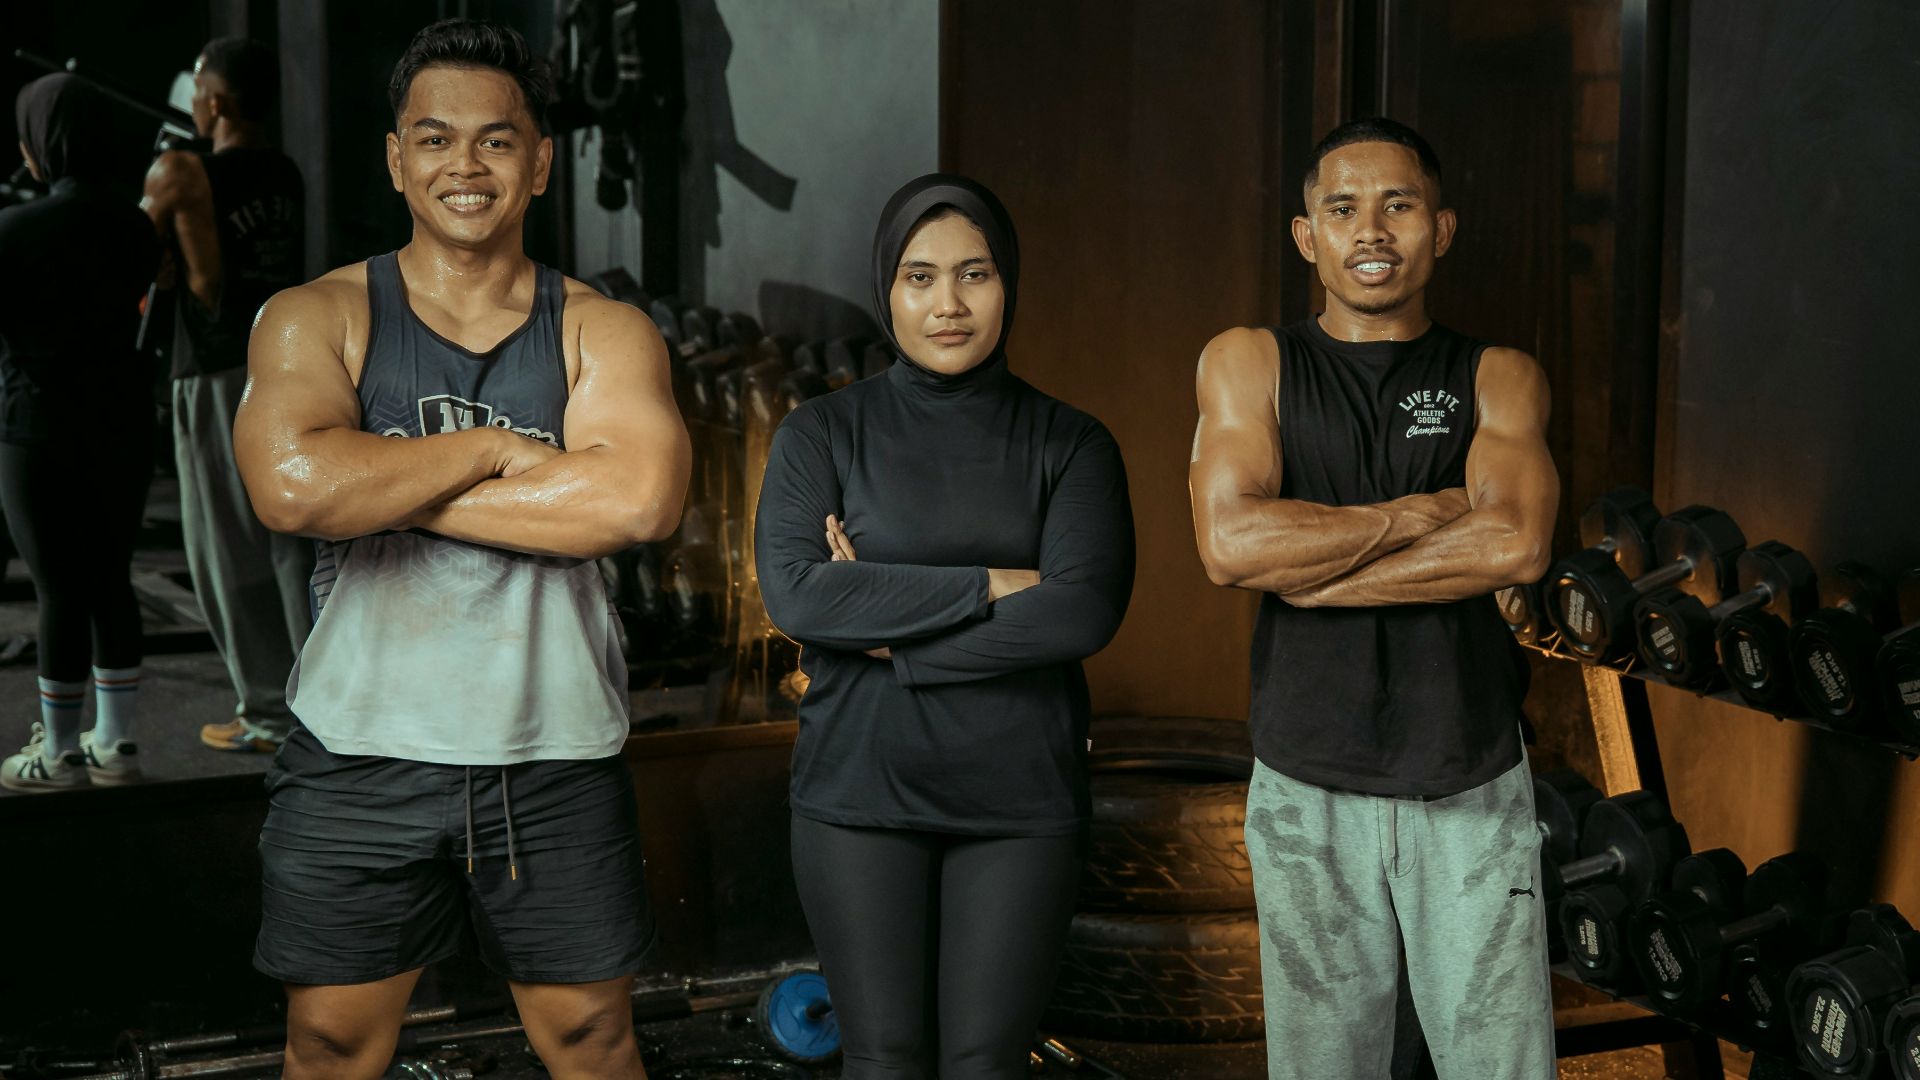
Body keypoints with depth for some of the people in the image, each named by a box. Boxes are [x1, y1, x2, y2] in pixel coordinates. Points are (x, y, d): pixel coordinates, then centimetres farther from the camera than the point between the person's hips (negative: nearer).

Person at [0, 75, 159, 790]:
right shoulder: (134, 226, 2)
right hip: (124, 418, 6)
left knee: (59, 591, 2)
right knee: (111, 580, 13)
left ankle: (59, 755, 12)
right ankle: (116, 743, 20)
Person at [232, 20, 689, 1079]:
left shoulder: (603, 332, 2)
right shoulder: (317, 317, 0)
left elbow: (638, 497, -19)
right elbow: (290, 485, -21)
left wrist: (386, 489, -15)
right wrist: (489, 447, -13)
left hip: (555, 761, 0)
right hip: (359, 755, 0)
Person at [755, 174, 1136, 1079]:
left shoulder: (1069, 444, 2)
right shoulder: (822, 434, 2)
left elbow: (1086, 611, -13)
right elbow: (795, 596, -14)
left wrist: (891, 634, -12)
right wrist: (991, 585, -14)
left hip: (1020, 798, 0)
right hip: (858, 793, 0)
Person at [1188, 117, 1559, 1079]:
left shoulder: (1498, 377, 6)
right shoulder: (1250, 363, 5)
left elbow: (1515, 544, -14)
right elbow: (1229, 543, -13)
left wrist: (1306, 568, -14)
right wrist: (1422, 513, -9)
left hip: (1474, 790, 0)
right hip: (1307, 792, 0)